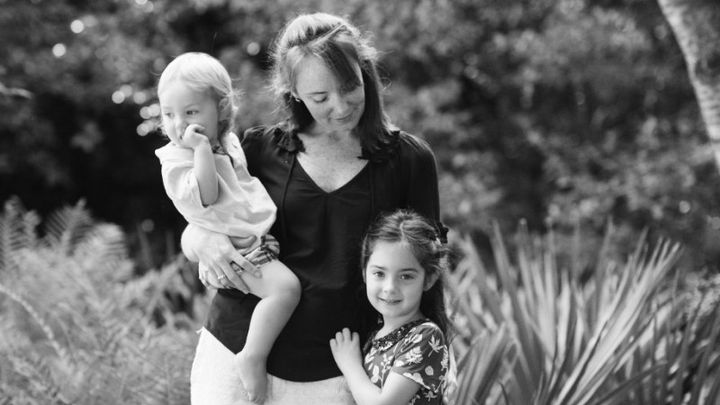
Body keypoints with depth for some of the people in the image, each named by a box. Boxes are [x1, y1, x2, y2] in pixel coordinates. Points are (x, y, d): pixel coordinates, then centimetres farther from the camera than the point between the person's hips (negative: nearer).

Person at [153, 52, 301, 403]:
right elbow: (205, 198, -27)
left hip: (259, 238, 9)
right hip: (235, 250, -9)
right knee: (285, 286, -27)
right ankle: (252, 357, -19)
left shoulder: (228, 143, 12)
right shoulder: (176, 160, -11)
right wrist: (202, 149, -29)